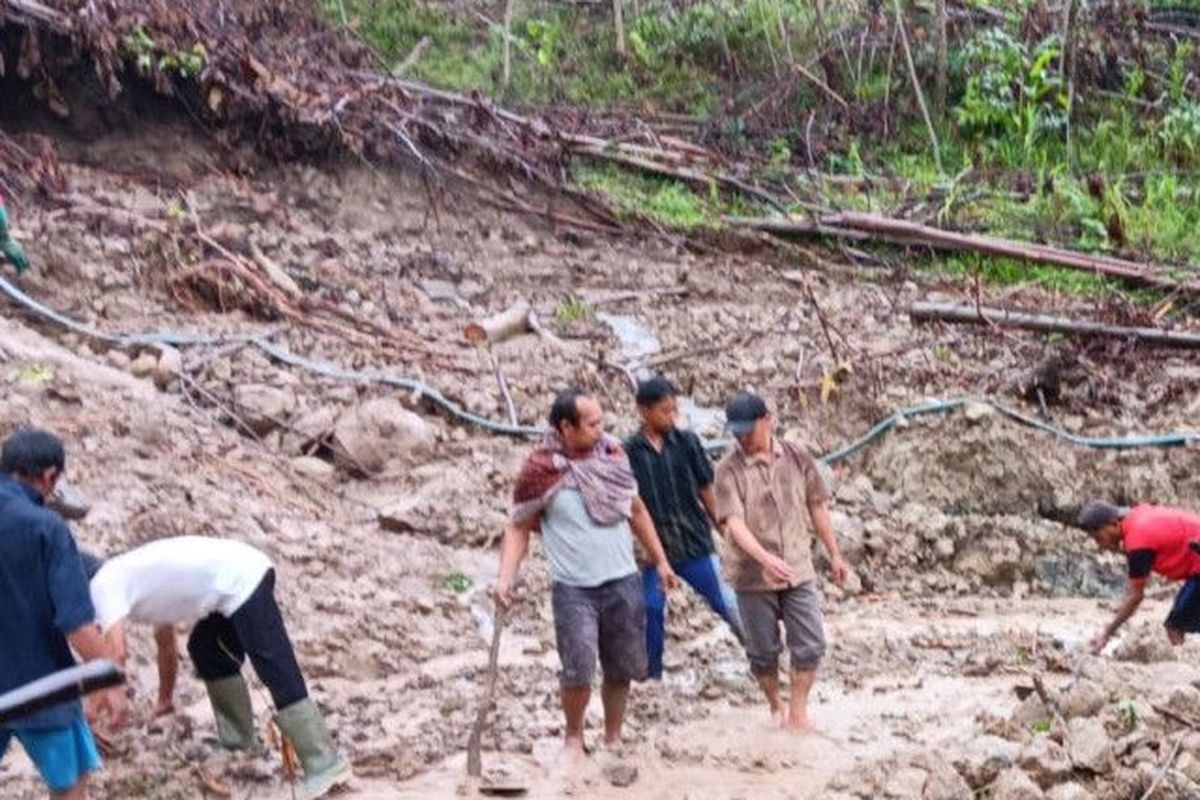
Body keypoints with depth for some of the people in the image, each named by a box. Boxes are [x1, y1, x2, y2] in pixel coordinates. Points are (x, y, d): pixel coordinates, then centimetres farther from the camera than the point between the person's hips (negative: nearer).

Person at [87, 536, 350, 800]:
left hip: (241, 580, -10)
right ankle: (236, 738, 30)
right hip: (240, 572, 10)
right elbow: (166, 646, 38)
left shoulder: (104, 585, 0)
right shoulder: (137, 584, 27)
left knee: (277, 673, -13)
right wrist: (164, 702, 46)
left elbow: (116, 653, -12)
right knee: (204, 650, 26)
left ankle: (325, 765, -15)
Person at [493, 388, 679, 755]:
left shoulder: (612, 454, 2)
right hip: (573, 589, -4)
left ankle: (613, 737, 30)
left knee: (621, 669, 11)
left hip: (623, 583, 4)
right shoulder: (540, 470, -10)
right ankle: (574, 736, 17)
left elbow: (636, 510, 15)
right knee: (578, 672, -9)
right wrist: (505, 578, -15)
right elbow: (518, 528, -3)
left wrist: (660, 561, 17)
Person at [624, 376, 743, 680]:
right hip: (653, 546, 0)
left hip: (694, 541, 0)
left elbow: (706, 489, 7)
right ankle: (651, 676, 14)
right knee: (650, 609, -1)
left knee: (725, 601, 2)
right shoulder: (629, 452, -3)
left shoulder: (687, 443, 0)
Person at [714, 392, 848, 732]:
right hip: (753, 577, -2)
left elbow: (817, 508, 9)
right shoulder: (729, 470, -12)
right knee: (763, 651, 10)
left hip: (799, 571, 2)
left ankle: (798, 709, 13)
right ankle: (776, 706, 31)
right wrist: (765, 558, -37)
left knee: (810, 645, 0)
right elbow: (733, 522, -22)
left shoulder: (798, 459, -1)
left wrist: (834, 554, 11)